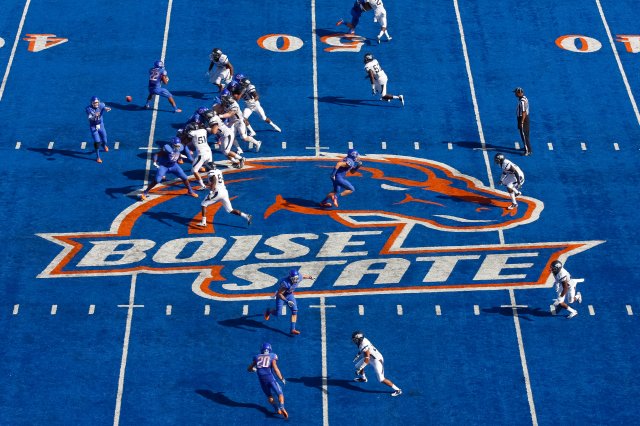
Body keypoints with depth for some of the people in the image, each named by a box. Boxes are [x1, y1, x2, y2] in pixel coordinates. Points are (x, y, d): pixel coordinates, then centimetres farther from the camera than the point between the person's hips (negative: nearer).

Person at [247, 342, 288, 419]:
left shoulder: (257, 357, 11)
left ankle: (277, 409, 1)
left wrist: (254, 369, 38)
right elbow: (275, 369, -8)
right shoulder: (272, 356, 4)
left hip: (261, 379, 3)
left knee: (269, 396, 19)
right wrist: (282, 379, 0)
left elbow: (249, 369, 18)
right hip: (270, 378, -3)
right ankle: (281, 407, -17)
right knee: (280, 394, 7)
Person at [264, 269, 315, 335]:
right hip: (281, 295, -5)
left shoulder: (299, 277, -23)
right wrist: (287, 301, -41)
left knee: (294, 311, -8)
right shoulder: (285, 283, -40)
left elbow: (303, 276, 5)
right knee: (277, 314, 4)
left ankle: (292, 329, -4)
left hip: (290, 295, 5)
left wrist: (309, 277, 23)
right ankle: (269, 311, 39)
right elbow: (279, 294, -32)